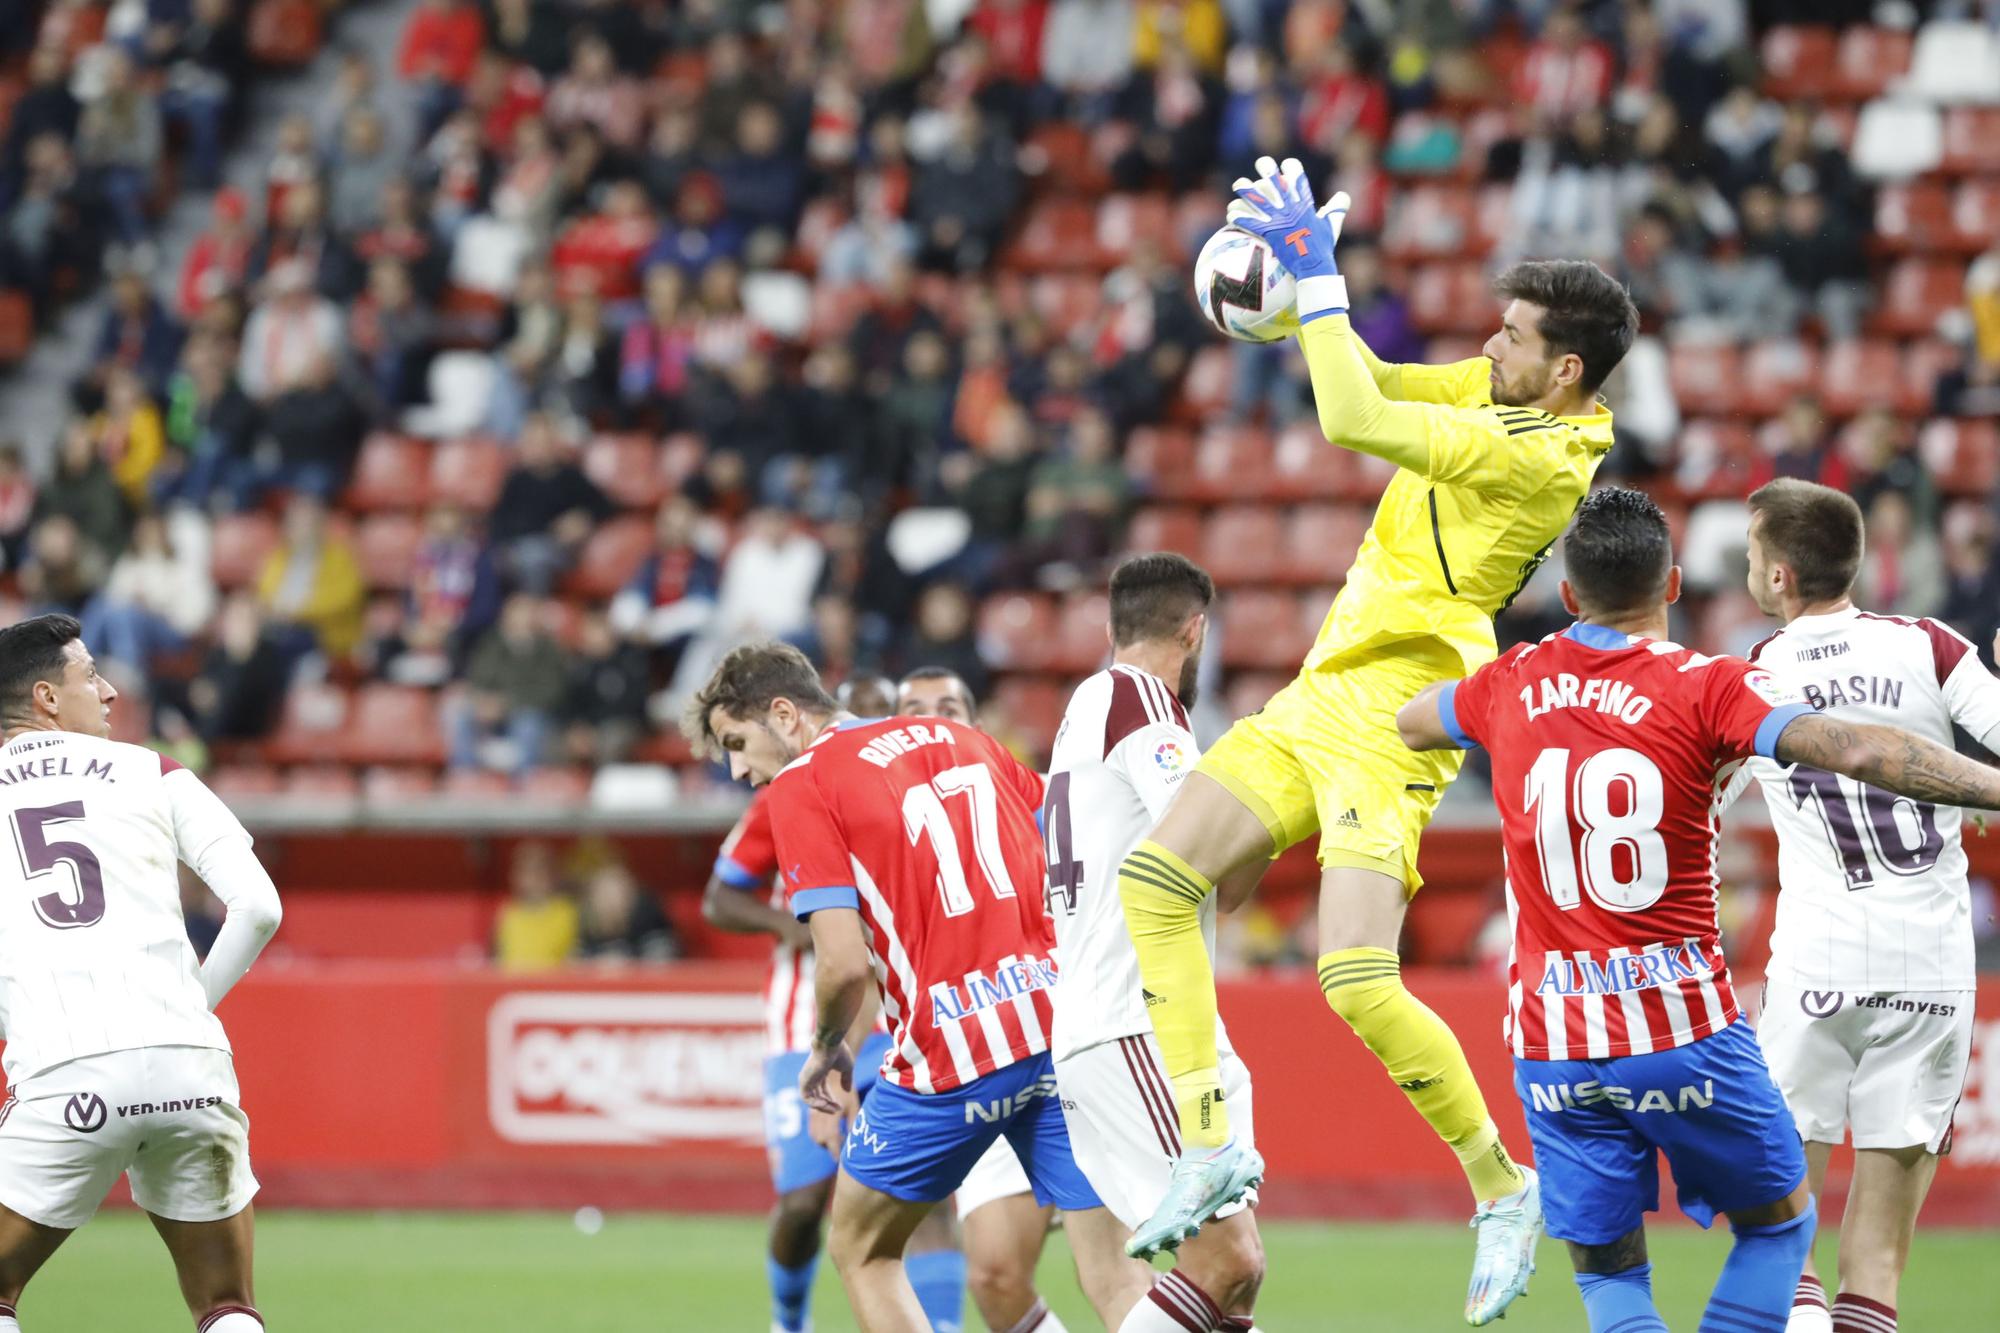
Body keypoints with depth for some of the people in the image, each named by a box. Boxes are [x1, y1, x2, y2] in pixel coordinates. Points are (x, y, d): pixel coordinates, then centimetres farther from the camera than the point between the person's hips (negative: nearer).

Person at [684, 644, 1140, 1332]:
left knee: (861, 1250, 17)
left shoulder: (801, 785, 0)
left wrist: (825, 1050, 9)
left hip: (952, 1050, -5)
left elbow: (845, 962, -10)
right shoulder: (962, 740, 19)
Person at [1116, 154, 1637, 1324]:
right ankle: (1210, 1148, 0)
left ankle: (1503, 1188, 1)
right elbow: (1373, 384, 17)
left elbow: (1354, 422, -27)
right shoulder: (1499, 392, 7)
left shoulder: (1541, 455, -21)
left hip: (1387, 726, -10)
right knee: (1154, 878, -2)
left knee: (1359, 982, -19)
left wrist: (1322, 277, -19)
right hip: (1317, 699, 10)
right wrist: (1300, 287, 0)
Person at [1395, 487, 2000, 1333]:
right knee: (1779, 1223, 18)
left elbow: (1398, 725, 26)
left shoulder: (1511, 686, 5)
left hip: (1552, 1042, 3)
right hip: (1681, 1028, -3)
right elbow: (1855, 751, -22)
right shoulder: (1707, 689, -8)